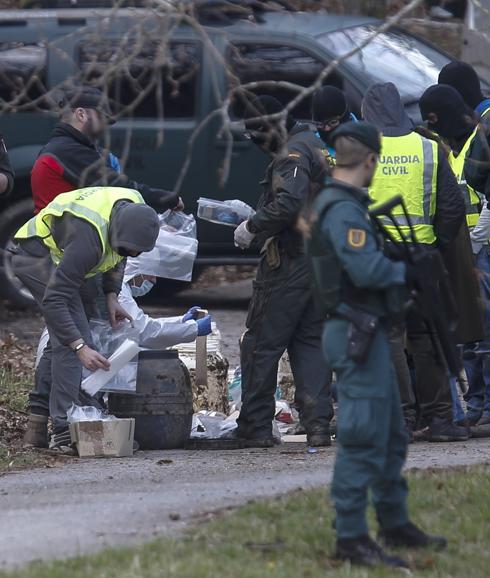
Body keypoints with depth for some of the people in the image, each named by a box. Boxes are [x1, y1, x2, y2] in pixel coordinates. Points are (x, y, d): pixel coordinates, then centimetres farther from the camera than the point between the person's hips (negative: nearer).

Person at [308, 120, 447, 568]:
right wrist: (408, 270, -10)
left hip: (370, 334, 11)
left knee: (392, 437, 18)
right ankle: (351, 539, -5)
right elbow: (367, 270, -27)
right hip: (357, 338, -11)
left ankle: (396, 524, 28)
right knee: (362, 439, -8)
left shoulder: (340, 205, 14)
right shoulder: (343, 210, -18)